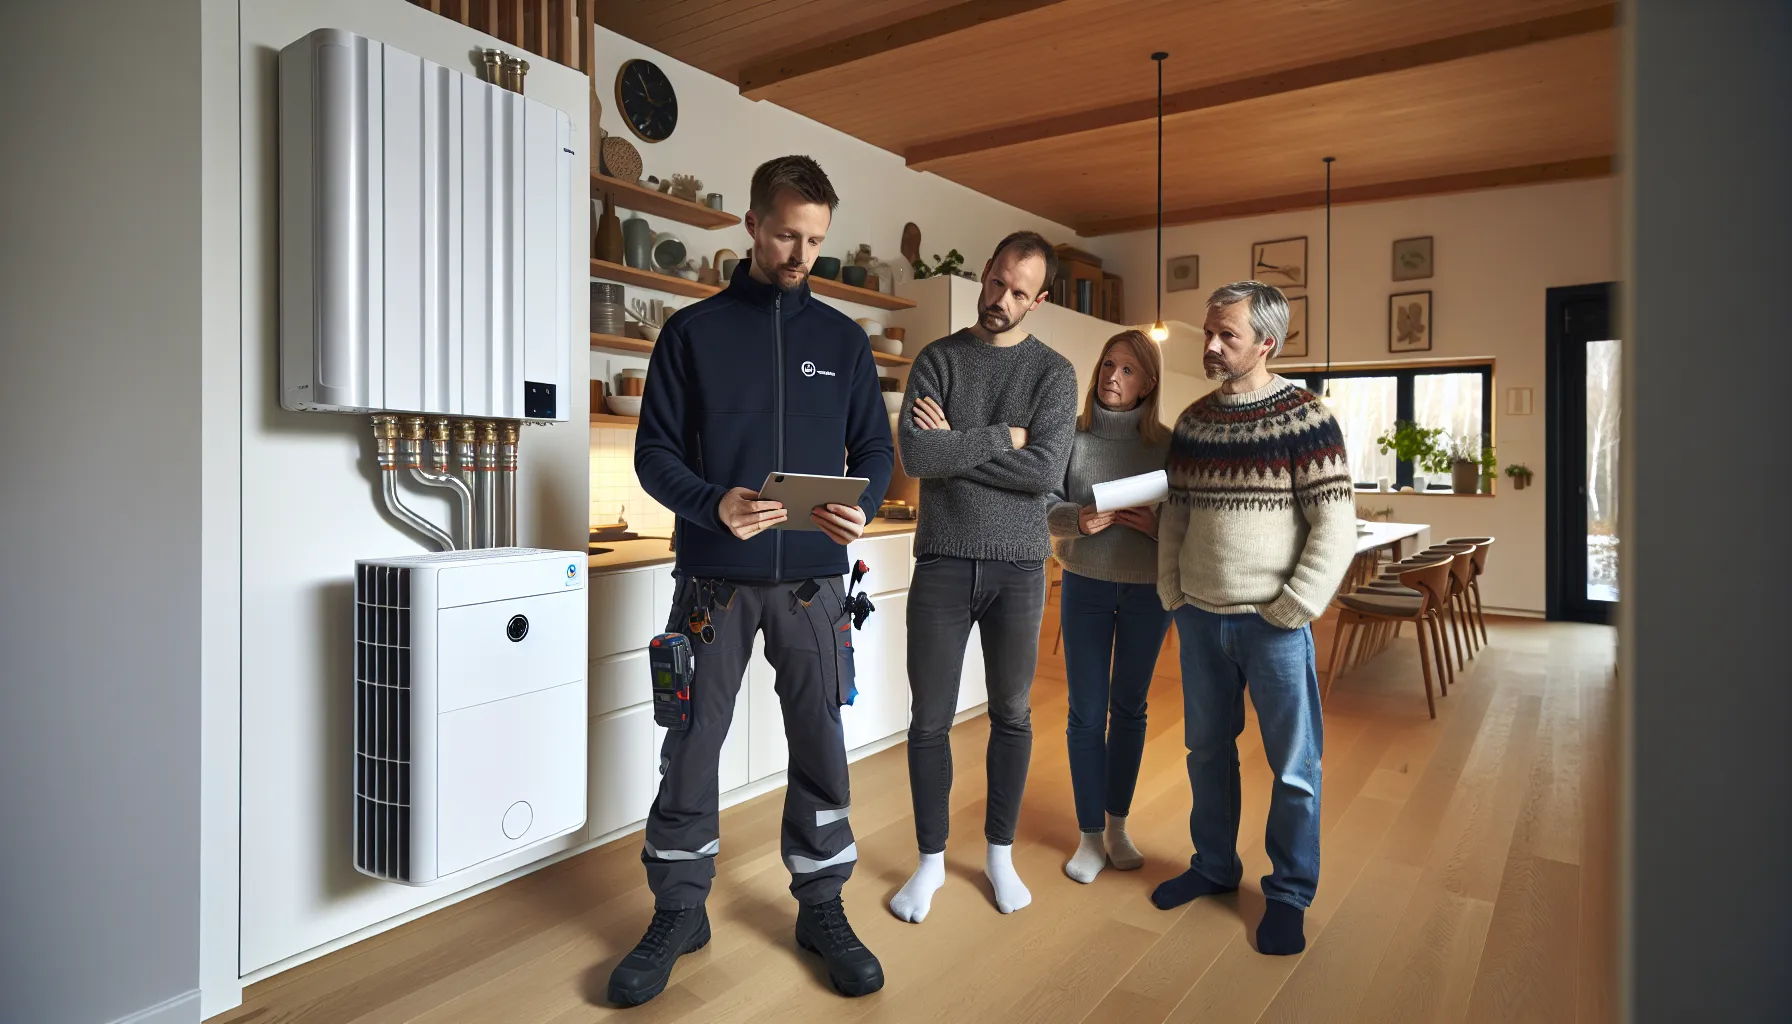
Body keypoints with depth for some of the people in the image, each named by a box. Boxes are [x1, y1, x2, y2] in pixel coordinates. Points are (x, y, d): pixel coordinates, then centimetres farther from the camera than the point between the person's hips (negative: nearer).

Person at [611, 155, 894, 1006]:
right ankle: (678, 913, 26)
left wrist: (861, 508, -12)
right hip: (715, 578, -1)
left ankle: (822, 909, 26)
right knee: (690, 750, 6)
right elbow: (654, 450, 0)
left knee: (821, 747, 7)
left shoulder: (842, 337, 9)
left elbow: (875, 447, 10)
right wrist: (713, 505, -19)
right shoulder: (692, 330, 4)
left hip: (812, 580, 2)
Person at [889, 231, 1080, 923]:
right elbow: (914, 455, -13)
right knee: (930, 720, 6)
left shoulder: (1053, 372, 2)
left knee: (1012, 716, 12)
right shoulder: (937, 360, 3)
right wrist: (1002, 437, -12)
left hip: (1018, 567, 0)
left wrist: (954, 447, -11)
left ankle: (1000, 852, 32)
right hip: (942, 563, 0)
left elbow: (1046, 470, -14)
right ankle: (931, 860, 25)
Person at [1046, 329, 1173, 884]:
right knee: (1086, 713, 5)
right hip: (1085, 586, 0)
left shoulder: (1167, 443, -4)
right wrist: (1078, 520, -24)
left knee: (1129, 708, 13)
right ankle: (1090, 834, 20)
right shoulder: (1072, 433, -5)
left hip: (1147, 591, 1)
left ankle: (1117, 825, 30)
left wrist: (1157, 525, -20)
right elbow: (1043, 506, -5)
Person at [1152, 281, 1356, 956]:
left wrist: (1289, 610, -14)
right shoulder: (1193, 421, 7)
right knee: (1207, 750, 17)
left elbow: (1336, 527, -11)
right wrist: (1172, 594, 6)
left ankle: (1288, 894, 26)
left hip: (1273, 624, -5)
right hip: (1200, 620, 5)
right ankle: (1214, 866, 37)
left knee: (1293, 767, 7)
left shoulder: (1306, 420, -9)